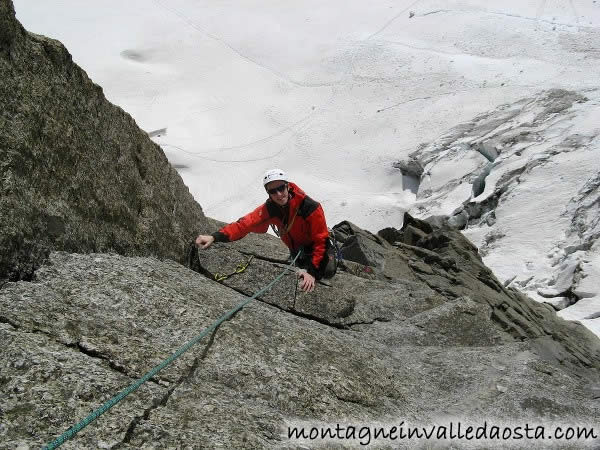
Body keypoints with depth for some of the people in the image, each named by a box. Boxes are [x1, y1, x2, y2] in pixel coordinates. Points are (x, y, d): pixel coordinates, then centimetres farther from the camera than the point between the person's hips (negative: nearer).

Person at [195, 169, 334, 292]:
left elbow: (321, 241, -31)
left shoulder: (311, 208, -35)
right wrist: (215, 237, -50)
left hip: (315, 250, -3)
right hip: (296, 253, 4)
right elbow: (245, 223, -34)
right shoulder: (269, 208, -23)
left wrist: (312, 272, -39)